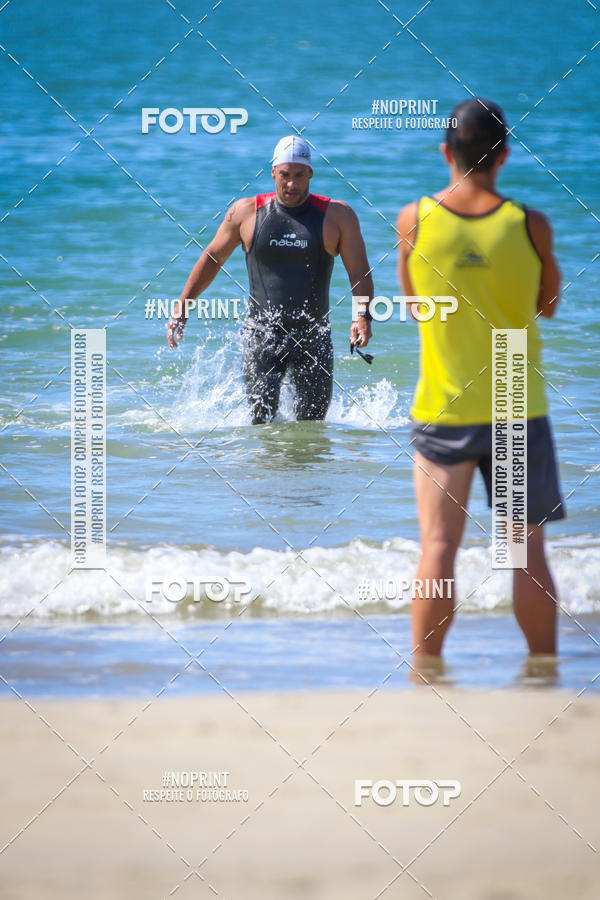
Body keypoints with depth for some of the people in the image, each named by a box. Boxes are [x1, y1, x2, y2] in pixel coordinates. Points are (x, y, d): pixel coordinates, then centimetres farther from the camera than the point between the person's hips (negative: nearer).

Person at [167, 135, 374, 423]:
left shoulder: (337, 215, -1)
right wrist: (182, 306, 8)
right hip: (261, 333, 0)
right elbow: (212, 258, 13)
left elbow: (359, 271, -3)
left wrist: (363, 316, -20)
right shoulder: (246, 212, 3)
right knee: (261, 421, -10)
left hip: (313, 337, 0)